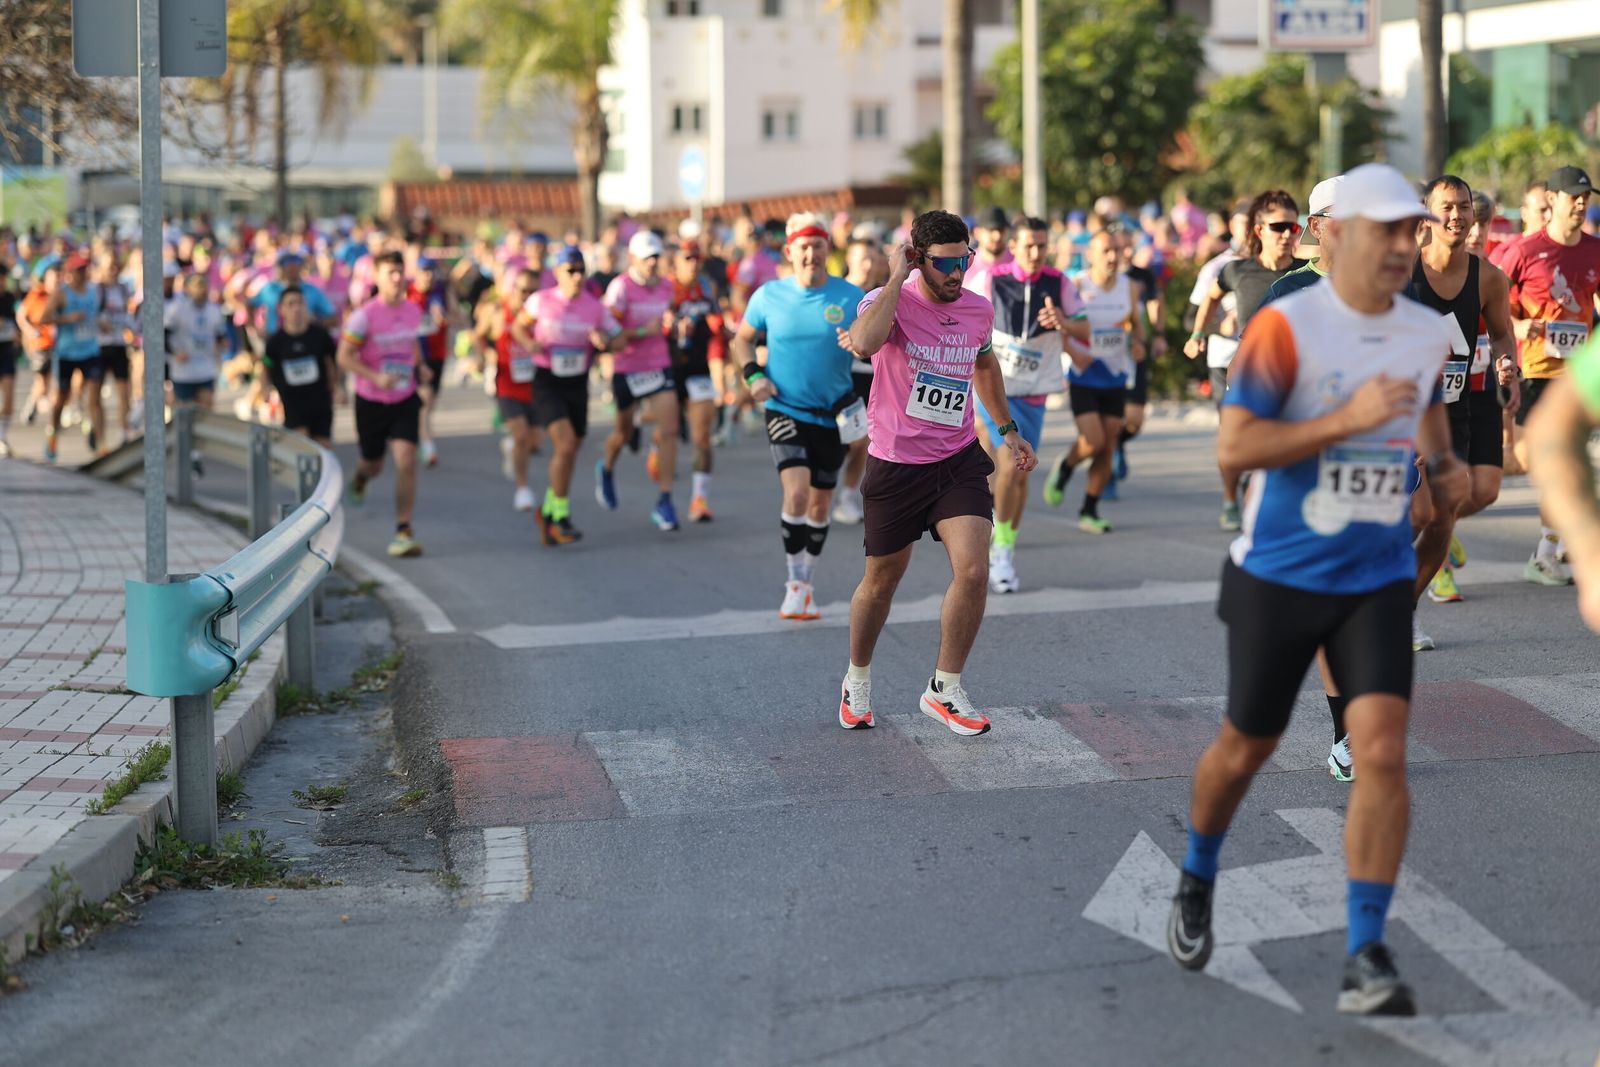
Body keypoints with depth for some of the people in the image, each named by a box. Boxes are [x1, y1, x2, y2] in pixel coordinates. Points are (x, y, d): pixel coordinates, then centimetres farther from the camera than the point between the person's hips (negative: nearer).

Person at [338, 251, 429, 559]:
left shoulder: (413, 311, -1)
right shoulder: (364, 316, -17)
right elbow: (344, 358, -15)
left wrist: (419, 366, 8)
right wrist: (376, 377, -27)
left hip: (405, 399, 2)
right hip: (371, 402, -2)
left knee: (406, 462, -14)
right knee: (374, 465, 14)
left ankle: (403, 533, -11)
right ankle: (360, 476, 55)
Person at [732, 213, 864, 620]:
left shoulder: (850, 296, -3)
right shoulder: (769, 295, -2)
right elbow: (743, 338, 12)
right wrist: (752, 374, -6)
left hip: (833, 416, 2)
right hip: (785, 409, -2)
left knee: (820, 503, 10)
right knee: (796, 491, -21)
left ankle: (807, 585, 27)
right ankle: (795, 583, -8)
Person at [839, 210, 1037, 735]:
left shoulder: (979, 309, 2)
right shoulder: (891, 301, -14)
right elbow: (863, 341, -39)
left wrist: (1007, 428, 25)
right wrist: (897, 278, -29)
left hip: (959, 460, 3)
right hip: (896, 464, -3)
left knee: (973, 570, -13)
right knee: (883, 579, 11)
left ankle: (944, 690, 4)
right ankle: (858, 679, 36)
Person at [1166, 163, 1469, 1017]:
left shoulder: (1430, 334, 3)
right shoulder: (1284, 327, -14)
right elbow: (1232, 448, -21)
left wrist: (1443, 465, 5)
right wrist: (1348, 418, -28)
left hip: (1379, 583, 3)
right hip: (1278, 577, -3)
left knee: (1382, 752, -13)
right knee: (1246, 748, 12)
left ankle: (1366, 956, -7)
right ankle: (1197, 881, 42)